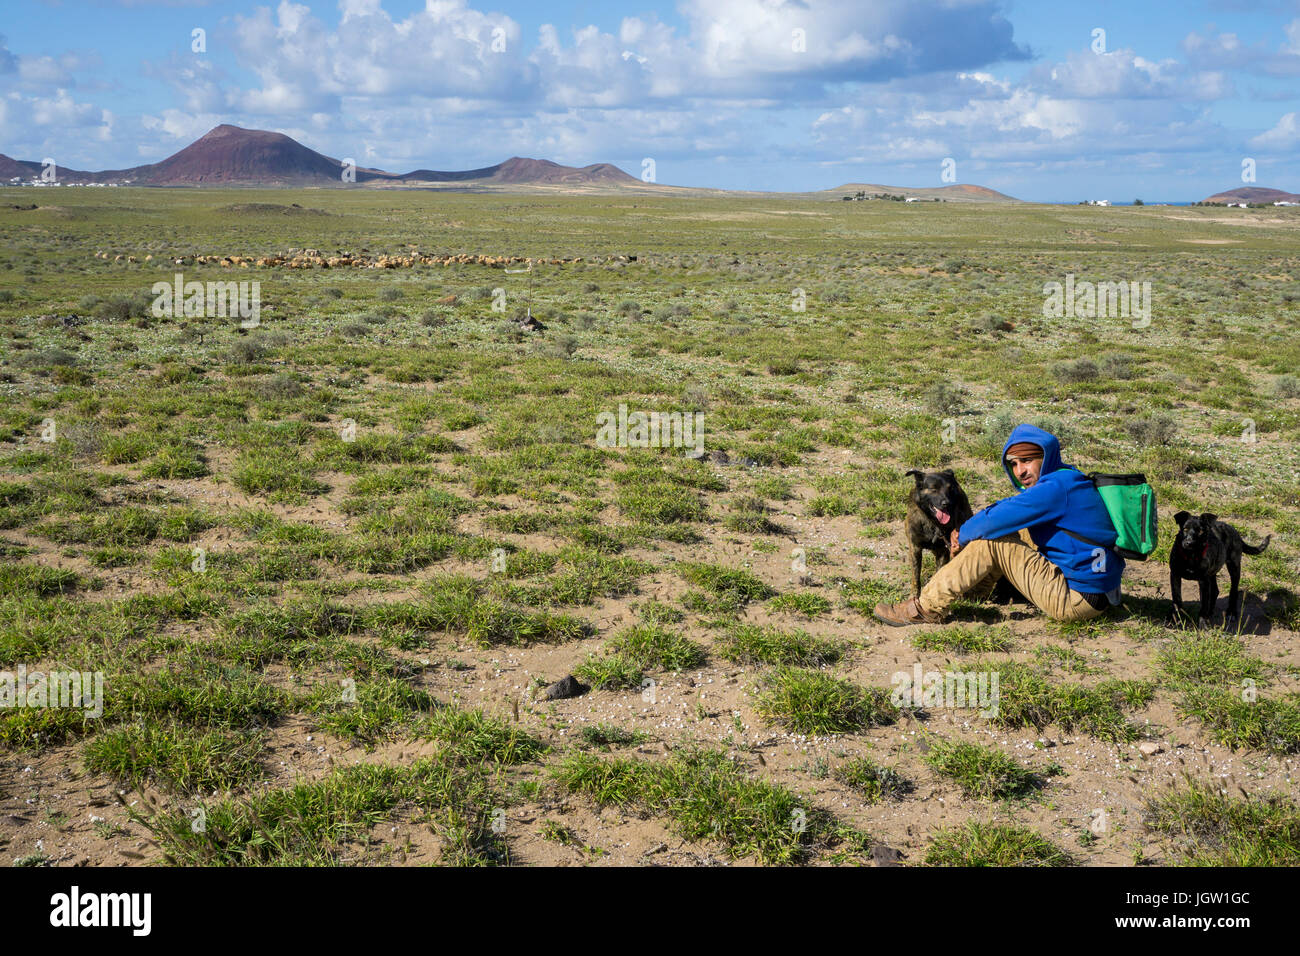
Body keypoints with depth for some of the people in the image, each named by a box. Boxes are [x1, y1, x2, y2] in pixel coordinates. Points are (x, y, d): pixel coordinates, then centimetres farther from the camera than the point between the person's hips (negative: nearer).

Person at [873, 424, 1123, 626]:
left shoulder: (1057, 487, -20)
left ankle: (929, 608, -8)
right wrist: (965, 534, 2)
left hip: (1079, 599, -10)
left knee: (990, 541, -12)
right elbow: (1007, 507, 17)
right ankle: (978, 587, 24)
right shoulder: (1063, 480, 11)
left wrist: (964, 535, -1)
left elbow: (995, 520, -21)